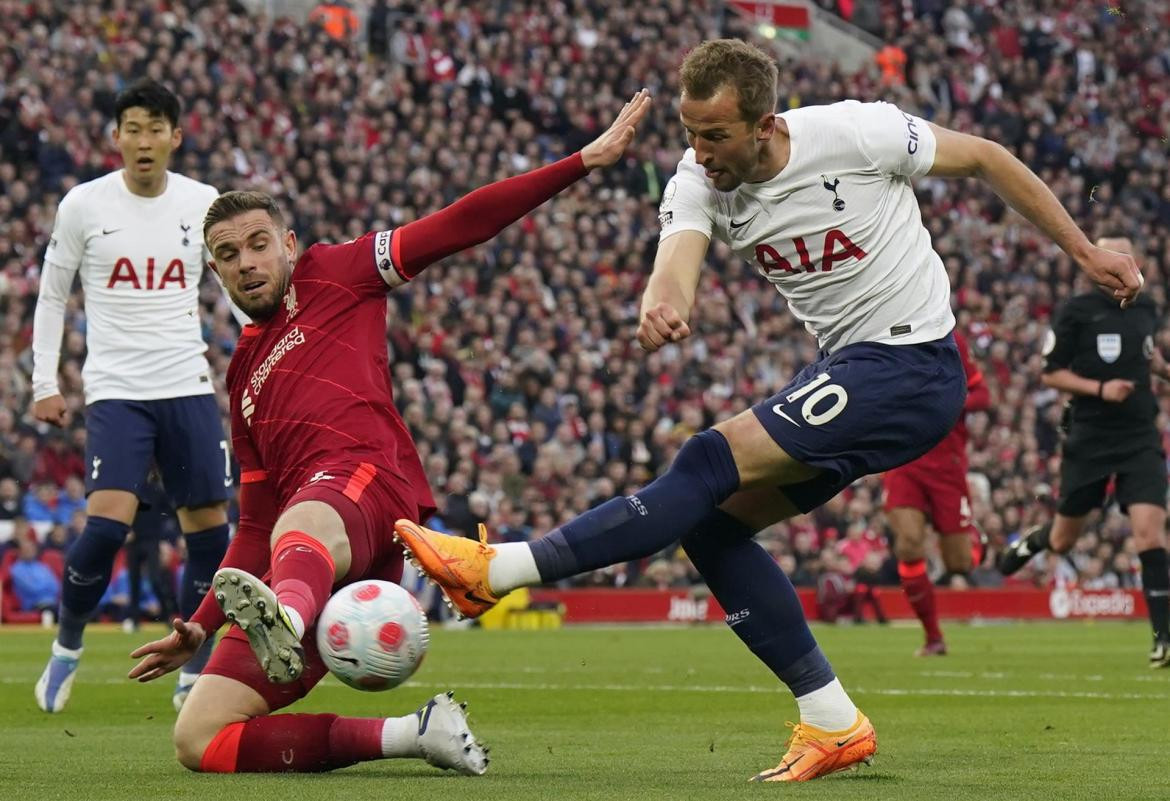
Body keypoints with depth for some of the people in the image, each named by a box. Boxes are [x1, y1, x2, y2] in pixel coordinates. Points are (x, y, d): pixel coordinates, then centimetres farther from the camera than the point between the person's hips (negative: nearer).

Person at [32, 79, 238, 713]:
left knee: (211, 532, 0)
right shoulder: (83, 205, -2)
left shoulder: (204, 204, 3)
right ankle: (67, 647, 6)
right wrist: (44, 385, 3)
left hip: (189, 387, 3)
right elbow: (51, 296, 8)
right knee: (108, 522, -18)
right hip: (114, 391, -3)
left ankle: (193, 676, 14)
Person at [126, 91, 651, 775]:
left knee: (301, 530, -46)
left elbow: (460, 226, 11)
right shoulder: (244, 377, 35)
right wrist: (200, 630, 25)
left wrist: (584, 162, 3)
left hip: (364, 473, -7)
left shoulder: (332, 276, 20)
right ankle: (410, 734, -14)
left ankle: (284, 620, -81)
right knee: (197, 740, -11)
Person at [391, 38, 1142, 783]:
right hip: (848, 371, 8)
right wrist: (661, 305, -51)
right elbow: (678, 260, -25)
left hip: (911, 367, -8)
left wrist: (1086, 253, 3)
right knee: (713, 518, 0)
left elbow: (986, 157, -3)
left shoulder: (855, 133, -17)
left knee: (714, 463, -19)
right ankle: (833, 724, 3)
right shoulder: (700, 184, -4)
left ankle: (500, 569, -21)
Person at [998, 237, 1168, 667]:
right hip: (1089, 439, -2)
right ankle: (1031, 540, 48)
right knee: (1063, 540, 11)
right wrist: (1099, 388, -18)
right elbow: (1051, 374, -6)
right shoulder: (1076, 311, -7)